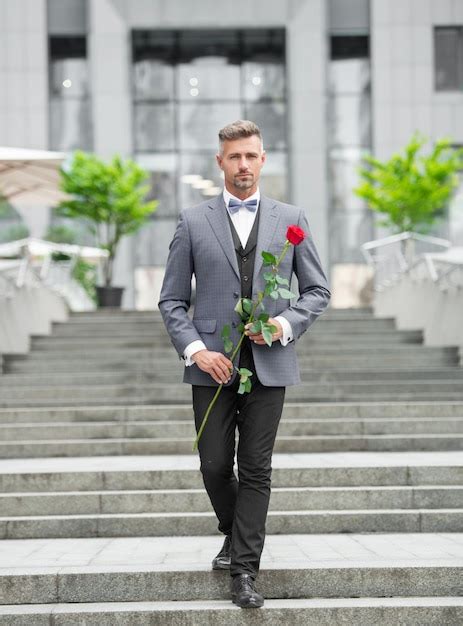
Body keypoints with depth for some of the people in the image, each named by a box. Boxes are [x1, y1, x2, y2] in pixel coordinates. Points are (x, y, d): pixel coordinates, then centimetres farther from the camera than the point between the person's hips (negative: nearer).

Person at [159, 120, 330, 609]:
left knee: (256, 469, 0)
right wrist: (195, 349, -10)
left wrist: (287, 324, -8)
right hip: (212, 365, 0)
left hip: (268, 364, 0)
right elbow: (172, 300, 4)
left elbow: (317, 289, 10)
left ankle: (244, 571, 5)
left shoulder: (291, 219, 7)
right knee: (215, 466, 4)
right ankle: (233, 534, 33)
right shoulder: (193, 222, 5)